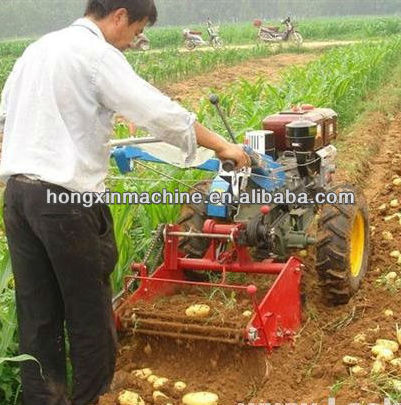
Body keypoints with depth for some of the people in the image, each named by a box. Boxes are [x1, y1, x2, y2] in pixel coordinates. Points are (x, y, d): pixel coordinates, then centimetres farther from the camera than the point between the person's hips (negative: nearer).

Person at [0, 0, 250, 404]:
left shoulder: (37, 48, 16)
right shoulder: (97, 55, -9)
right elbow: (163, 114, -14)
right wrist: (222, 146, -4)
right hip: (66, 200, -8)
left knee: (36, 313, 13)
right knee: (88, 311, 9)